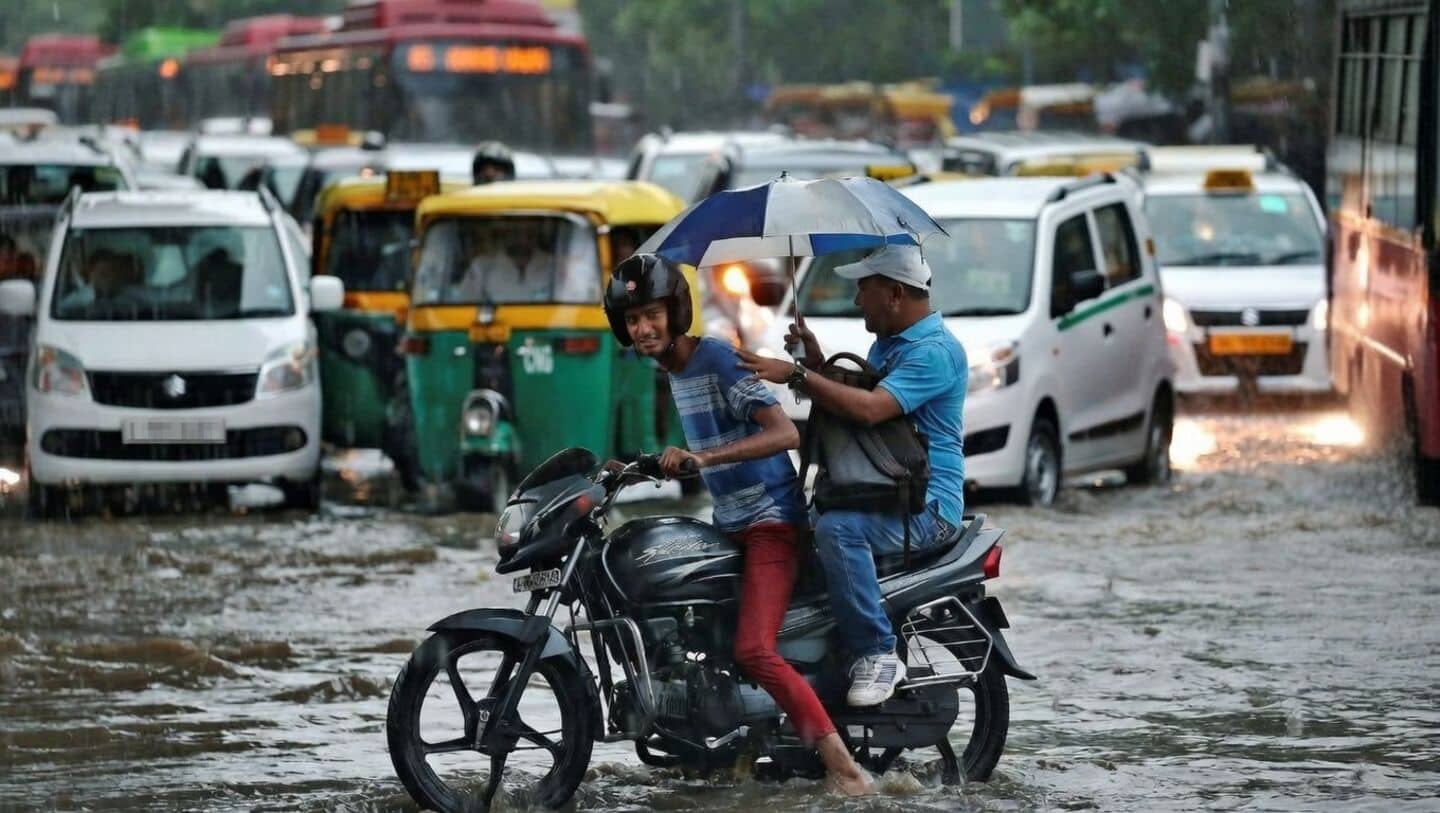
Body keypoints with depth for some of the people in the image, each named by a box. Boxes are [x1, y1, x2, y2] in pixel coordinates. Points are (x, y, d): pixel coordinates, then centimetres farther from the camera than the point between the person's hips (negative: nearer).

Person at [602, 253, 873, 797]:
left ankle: (842, 765, -22)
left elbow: (785, 433, -27)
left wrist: (704, 456, -36)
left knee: (754, 651, -24)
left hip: (770, 521, -10)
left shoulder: (719, 360, -15)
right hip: (729, 525, 10)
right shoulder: (672, 370, 13)